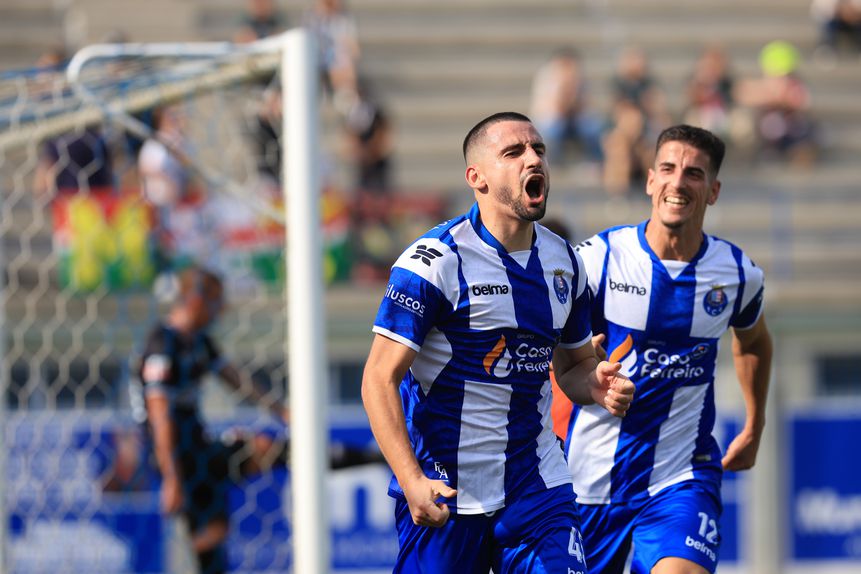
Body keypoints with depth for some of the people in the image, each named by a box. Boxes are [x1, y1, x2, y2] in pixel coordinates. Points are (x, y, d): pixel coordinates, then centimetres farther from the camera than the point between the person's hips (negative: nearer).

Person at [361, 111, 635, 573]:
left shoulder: (564, 261, 9)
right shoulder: (436, 261, -12)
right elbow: (379, 380, -14)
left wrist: (597, 386, -3)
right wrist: (412, 480, -26)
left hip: (538, 484, 5)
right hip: (444, 496, -5)